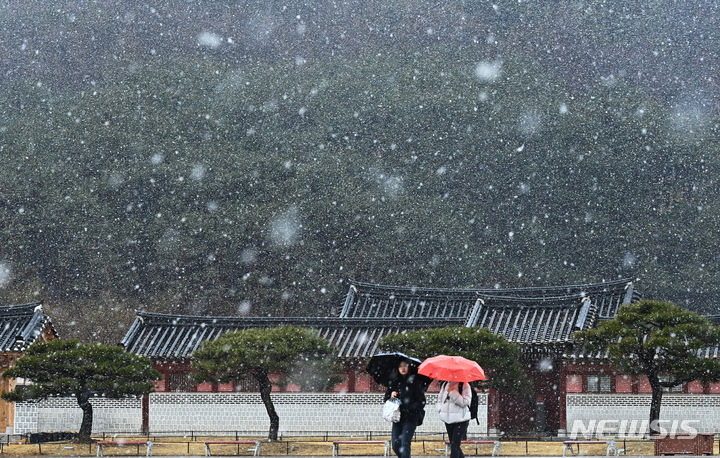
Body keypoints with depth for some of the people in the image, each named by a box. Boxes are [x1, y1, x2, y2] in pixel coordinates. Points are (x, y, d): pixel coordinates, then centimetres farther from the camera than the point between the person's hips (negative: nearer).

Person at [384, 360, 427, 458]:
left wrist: (409, 409, -16)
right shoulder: (394, 381, 11)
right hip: (397, 417, 5)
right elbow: (386, 398, 18)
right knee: (395, 445, 4)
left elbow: (421, 402, -6)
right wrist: (390, 396, -5)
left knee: (404, 444, -14)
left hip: (410, 418, -5)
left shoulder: (415, 381, -4)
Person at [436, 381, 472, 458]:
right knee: (453, 444, 14)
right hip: (448, 420, 7)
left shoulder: (465, 385, -9)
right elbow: (440, 399, 20)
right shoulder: (445, 385, 9)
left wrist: (452, 392, -23)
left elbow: (464, 402, -19)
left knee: (455, 445, -12)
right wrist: (440, 410, 3)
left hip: (460, 420, -7)